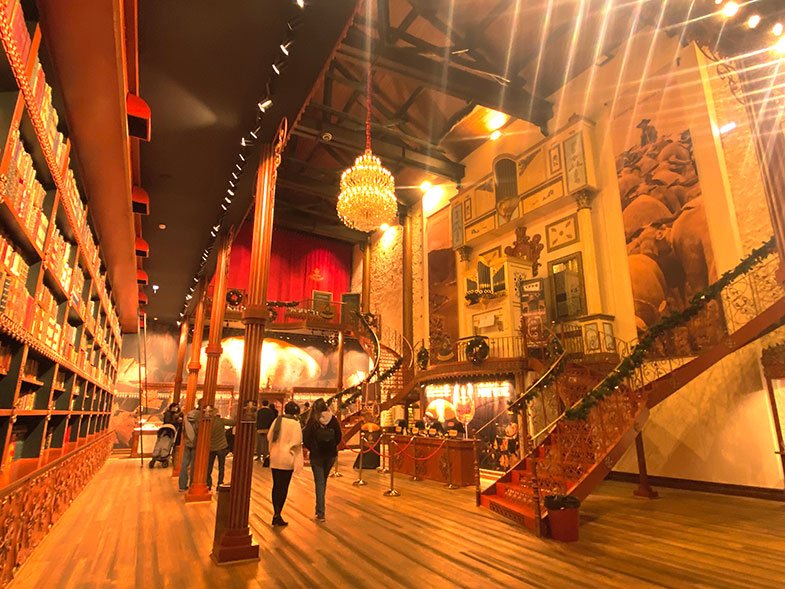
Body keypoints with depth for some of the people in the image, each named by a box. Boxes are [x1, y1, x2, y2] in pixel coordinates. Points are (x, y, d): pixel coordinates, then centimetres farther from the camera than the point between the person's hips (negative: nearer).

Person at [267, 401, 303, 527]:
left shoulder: (277, 420, 1)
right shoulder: (295, 423, -14)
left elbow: (269, 437, 5)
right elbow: (297, 441, -19)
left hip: (275, 458, 5)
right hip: (287, 459, -5)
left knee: (276, 486, 14)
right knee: (284, 487, 5)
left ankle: (276, 514, 19)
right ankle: (277, 515, 8)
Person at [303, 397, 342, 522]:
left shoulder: (313, 421, -10)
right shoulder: (333, 419, -4)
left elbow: (306, 438, -12)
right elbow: (339, 436, -2)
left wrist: (312, 449, 1)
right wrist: (332, 447, 10)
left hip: (316, 455, -3)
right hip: (331, 454, 3)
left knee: (319, 482, 3)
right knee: (323, 481, 21)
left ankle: (320, 513, 0)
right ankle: (320, 507, 34)